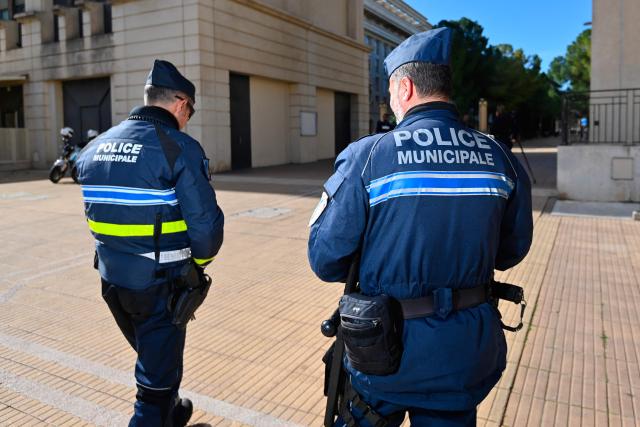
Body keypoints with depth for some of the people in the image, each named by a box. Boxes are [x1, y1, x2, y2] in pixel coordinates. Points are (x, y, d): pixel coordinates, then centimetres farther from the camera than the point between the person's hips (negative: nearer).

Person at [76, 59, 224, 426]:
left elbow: (97, 214, 12)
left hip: (112, 279, 8)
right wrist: (200, 261, 0)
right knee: (158, 373, 9)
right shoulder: (180, 147, -16)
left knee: (153, 356, 29)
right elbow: (206, 223, -19)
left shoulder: (94, 148, 6)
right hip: (160, 284, -7)